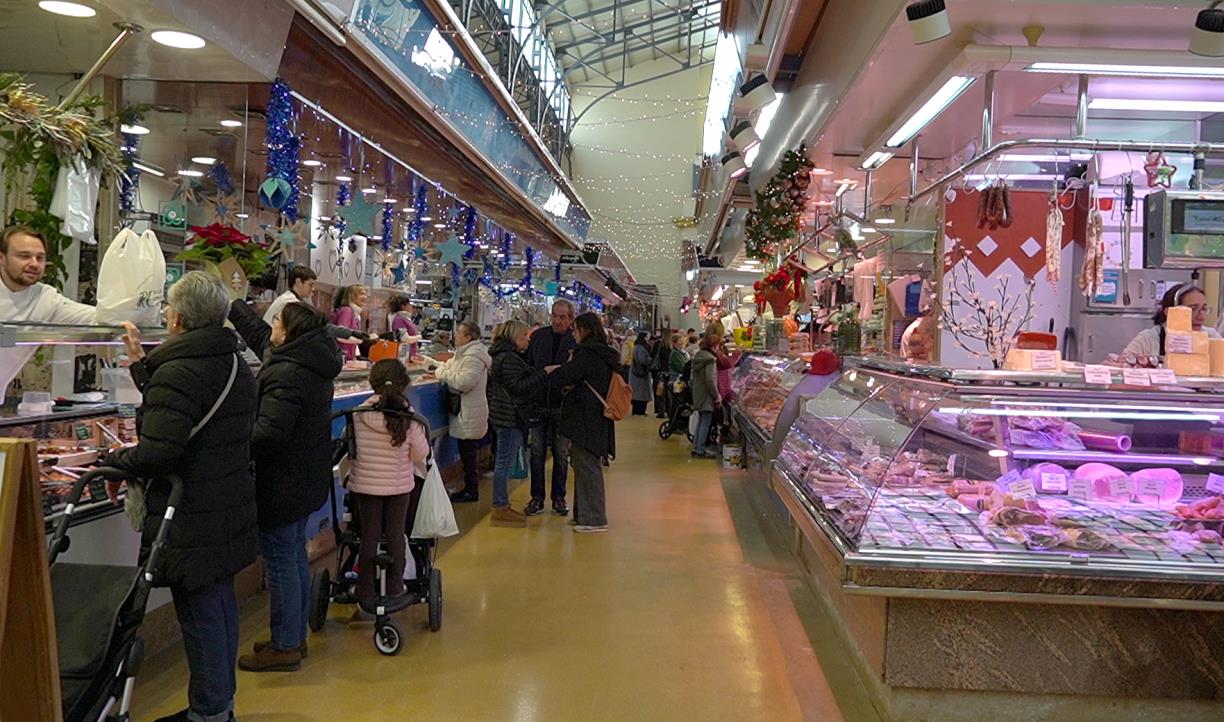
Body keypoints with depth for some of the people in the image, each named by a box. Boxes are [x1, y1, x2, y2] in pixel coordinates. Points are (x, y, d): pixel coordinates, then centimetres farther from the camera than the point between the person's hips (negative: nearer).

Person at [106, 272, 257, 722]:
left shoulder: (178, 372, -19)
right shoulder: (236, 366, 10)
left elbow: (158, 452, -27)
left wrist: (114, 462, -9)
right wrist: (141, 364, 22)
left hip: (192, 523, -9)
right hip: (232, 511, 9)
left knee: (199, 613, 2)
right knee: (221, 603, 18)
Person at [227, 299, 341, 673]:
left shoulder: (286, 375, -24)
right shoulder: (313, 363, 6)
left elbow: (269, 433, -29)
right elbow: (258, 334, 22)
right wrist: (231, 305, 30)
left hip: (282, 483, -10)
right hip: (307, 480, 10)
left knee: (280, 560, 1)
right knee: (296, 555, 18)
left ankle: (284, 647, 13)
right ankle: (295, 636, 31)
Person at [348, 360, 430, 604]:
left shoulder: (358, 416, -14)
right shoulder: (410, 420, -16)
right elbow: (421, 454, -6)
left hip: (365, 484, 1)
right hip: (399, 486, 0)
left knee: (368, 536, 12)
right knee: (396, 535, 14)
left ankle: (366, 591, 19)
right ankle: (394, 587, 26)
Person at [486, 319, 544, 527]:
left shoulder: (505, 355, 17)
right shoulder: (508, 358, -16)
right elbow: (518, 386, -22)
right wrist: (543, 374, -20)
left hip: (505, 415, 11)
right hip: (510, 416, -11)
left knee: (503, 463, 14)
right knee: (505, 463, -5)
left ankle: (502, 505, 22)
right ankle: (500, 508, 1)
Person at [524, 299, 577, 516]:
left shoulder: (576, 341, -6)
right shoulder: (538, 336, 1)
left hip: (562, 406, -2)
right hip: (538, 404, 2)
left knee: (561, 454, 9)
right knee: (537, 453, 7)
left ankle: (559, 497, 21)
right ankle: (537, 497, 17)